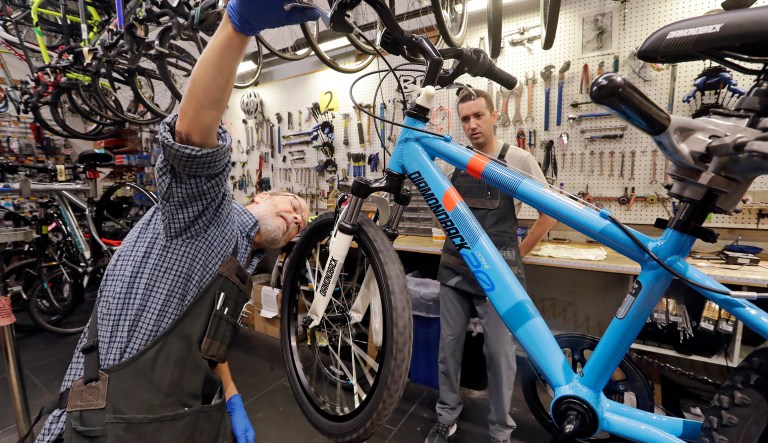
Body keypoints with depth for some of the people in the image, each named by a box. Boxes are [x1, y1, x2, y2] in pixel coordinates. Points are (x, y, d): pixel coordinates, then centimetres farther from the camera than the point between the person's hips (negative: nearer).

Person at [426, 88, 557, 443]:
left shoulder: (518, 160, -6)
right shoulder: (450, 162, 3)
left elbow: (550, 213, -1)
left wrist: (519, 252, 0)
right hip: (455, 268, 4)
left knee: (499, 353, 6)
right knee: (449, 346, 13)